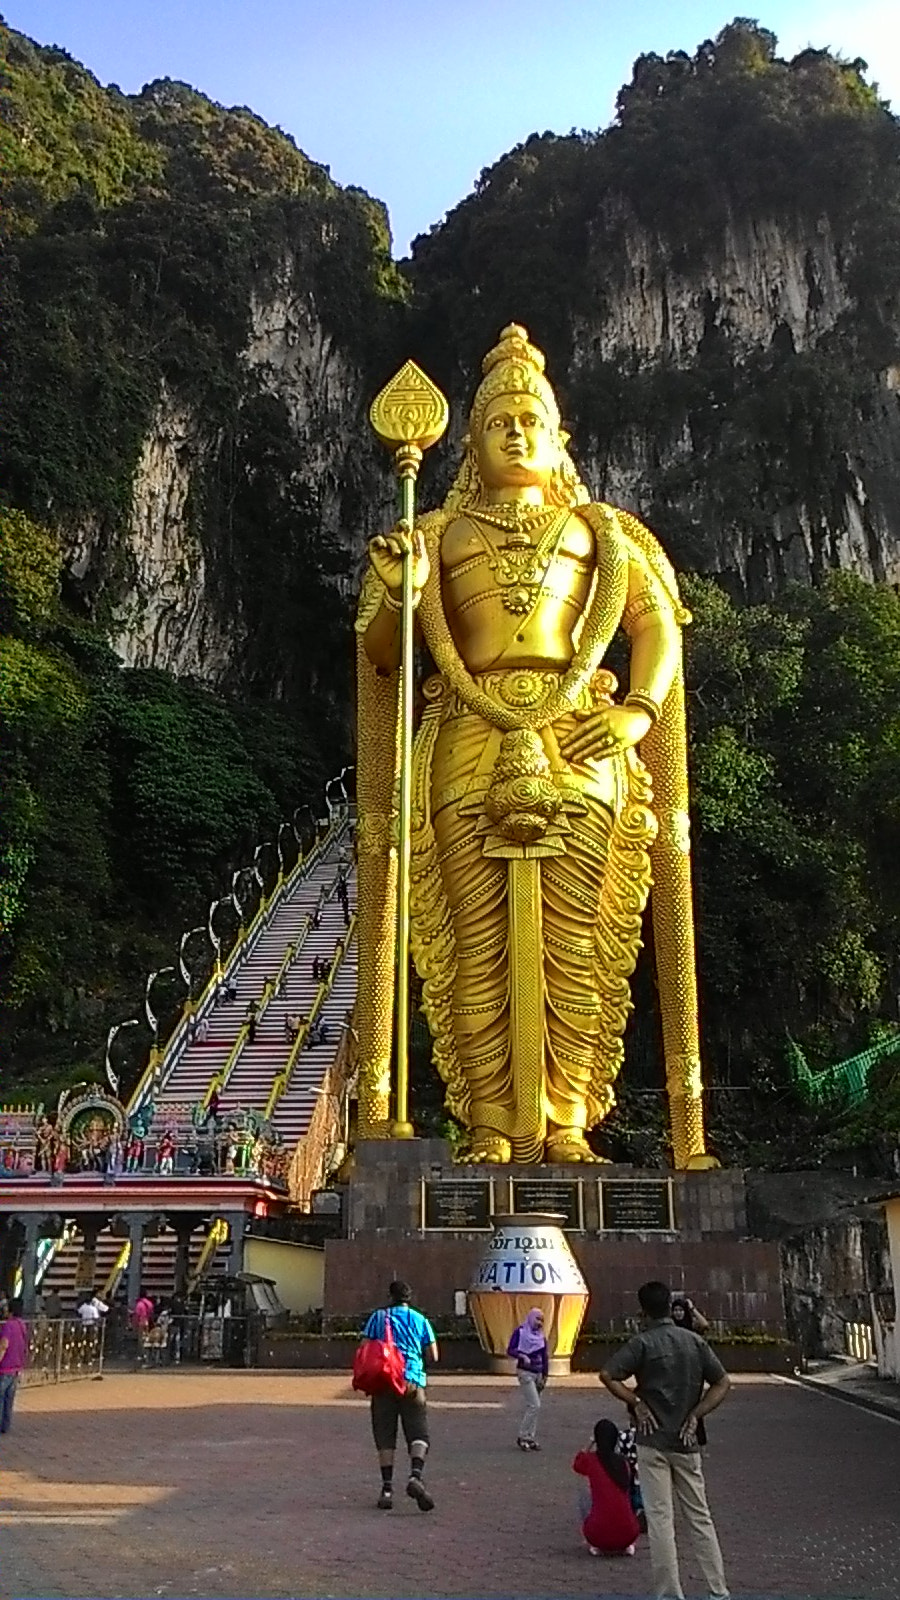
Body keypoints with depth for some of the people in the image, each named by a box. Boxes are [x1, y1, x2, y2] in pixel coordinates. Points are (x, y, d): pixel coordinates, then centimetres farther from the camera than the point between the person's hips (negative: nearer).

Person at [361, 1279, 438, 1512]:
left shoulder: (378, 1317, 9)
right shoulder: (420, 1320, 11)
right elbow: (433, 1355, 11)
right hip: (413, 1381, 0)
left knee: (385, 1437, 7)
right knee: (418, 1434, -1)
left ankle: (387, 1489, 3)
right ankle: (416, 1475, -25)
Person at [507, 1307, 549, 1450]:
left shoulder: (541, 1335, 11)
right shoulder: (520, 1331, -6)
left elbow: (545, 1357, 12)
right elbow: (510, 1350, -11)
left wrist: (544, 1377, 7)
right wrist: (522, 1356, -28)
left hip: (538, 1373, 6)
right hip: (525, 1372, -6)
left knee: (531, 1407, 9)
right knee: (534, 1405, -12)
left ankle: (530, 1438, 16)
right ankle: (522, 1437, -3)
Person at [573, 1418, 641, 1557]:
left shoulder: (590, 1460, -3)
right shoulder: (623, 1462, 4)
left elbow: (576, 1466, 23)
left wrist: (590, 1445, 30)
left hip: (599, 1537, -2)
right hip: (628, 1535, 2)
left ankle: (596, 1546, 15)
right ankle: (628, 1546, 18)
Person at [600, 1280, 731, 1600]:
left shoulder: (641, 1343, -8)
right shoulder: (695, 1341, 3)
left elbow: (607, 1375, -17)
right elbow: (723, 1383, 3)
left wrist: (636, 1404, -9)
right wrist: (695, 1415, 0)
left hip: (653, 1442, -4)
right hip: (687, 1442, 4)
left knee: (660, 1519, 2)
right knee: (699, 1516, 13)